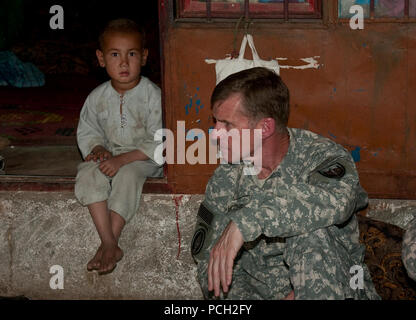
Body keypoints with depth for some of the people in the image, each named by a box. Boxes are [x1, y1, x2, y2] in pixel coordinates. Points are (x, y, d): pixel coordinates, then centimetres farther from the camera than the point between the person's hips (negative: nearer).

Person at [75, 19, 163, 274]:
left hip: (143, 159, -4)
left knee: (127, 176, -35)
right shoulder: (98, 97, 2)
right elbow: (87, 132, 13)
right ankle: (110, 244, -31)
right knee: (88, 174, -26)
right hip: (108, 155, 4)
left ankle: (108, 245, -28)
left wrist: (123, 159, -22)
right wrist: (97, 149, -10)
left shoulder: (153, 96, -13)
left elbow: (159, 142, -15)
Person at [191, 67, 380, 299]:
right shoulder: (224, 180, 4)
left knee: (311, 234, -31)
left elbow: (335, 201, -37)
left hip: (339, 291, -3)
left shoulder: (322, 156, -11)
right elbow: (210, 269, 4)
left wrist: (246, 220, -40)